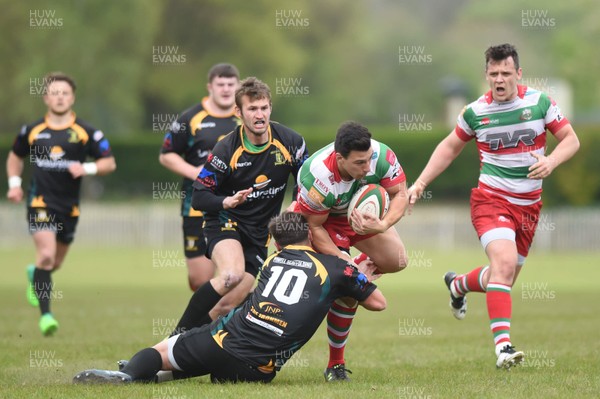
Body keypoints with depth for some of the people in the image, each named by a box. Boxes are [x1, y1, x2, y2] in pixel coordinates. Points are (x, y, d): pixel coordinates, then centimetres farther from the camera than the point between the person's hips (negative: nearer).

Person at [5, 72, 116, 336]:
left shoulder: (85, 133, -2)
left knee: (56, 262, 15)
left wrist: (87, 168, -18)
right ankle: (45, 314, -18)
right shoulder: (33, 131, 2)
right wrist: (14, 183, 6)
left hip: (69, 206, 2)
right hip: (40, 202, -2)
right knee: (46, 254, -21)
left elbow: (109, 163, 0)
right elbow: (15, 156, 20)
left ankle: (34, 274, 51)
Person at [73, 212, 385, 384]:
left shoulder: (274, 260, 21)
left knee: (160, 351, 18)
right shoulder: (337, 268, 10)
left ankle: (127, 374, -16)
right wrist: (361, 280, 43)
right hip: (257, 371, -1)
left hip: (223, 341, 1)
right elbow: (378, 303, 21)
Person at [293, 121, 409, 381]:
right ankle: (336, 365, -3)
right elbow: (313, 227, -26)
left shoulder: (381, 155, -31)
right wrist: (341, 259, -31)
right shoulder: (318, 179, -40)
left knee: (397, 260, -10)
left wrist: (383, 225, -37)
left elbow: (400, 194, -18)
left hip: (364, 214, 5)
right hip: (325, 220, -5)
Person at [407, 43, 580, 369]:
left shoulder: (540, 103, -3)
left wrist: (550, 162, -20)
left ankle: (457, 284, 47)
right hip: (491, 199, -3)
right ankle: (503, 346, -32)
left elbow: (571, 139, 1)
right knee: (505, 263, -27)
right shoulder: (475, 112, -3)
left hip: (529, 205, 3)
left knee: (504, 279, 12)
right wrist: (420, 183, 6)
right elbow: (450, 147, 13)